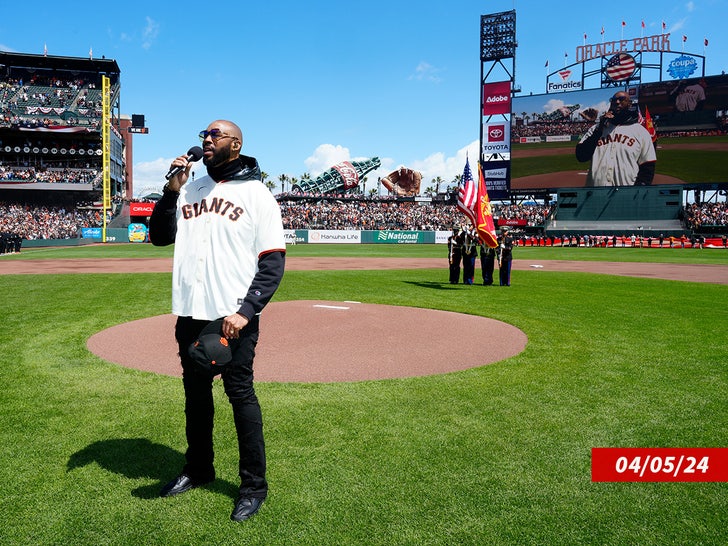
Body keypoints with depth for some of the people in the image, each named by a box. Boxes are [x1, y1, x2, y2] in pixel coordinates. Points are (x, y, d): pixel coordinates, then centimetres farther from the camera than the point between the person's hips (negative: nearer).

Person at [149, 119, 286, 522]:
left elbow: (273, 262, -9)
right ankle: (197, 469, 34)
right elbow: (159, 236, 12)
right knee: (195, 391, 16)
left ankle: (254, 484, 13)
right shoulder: (189, 189, 13)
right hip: (190, 312, 6)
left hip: (234, 316, -5)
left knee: (240, 394, -1)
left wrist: (246, 310, -19)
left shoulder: (256, 193, -4)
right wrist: (172, 190, -1)